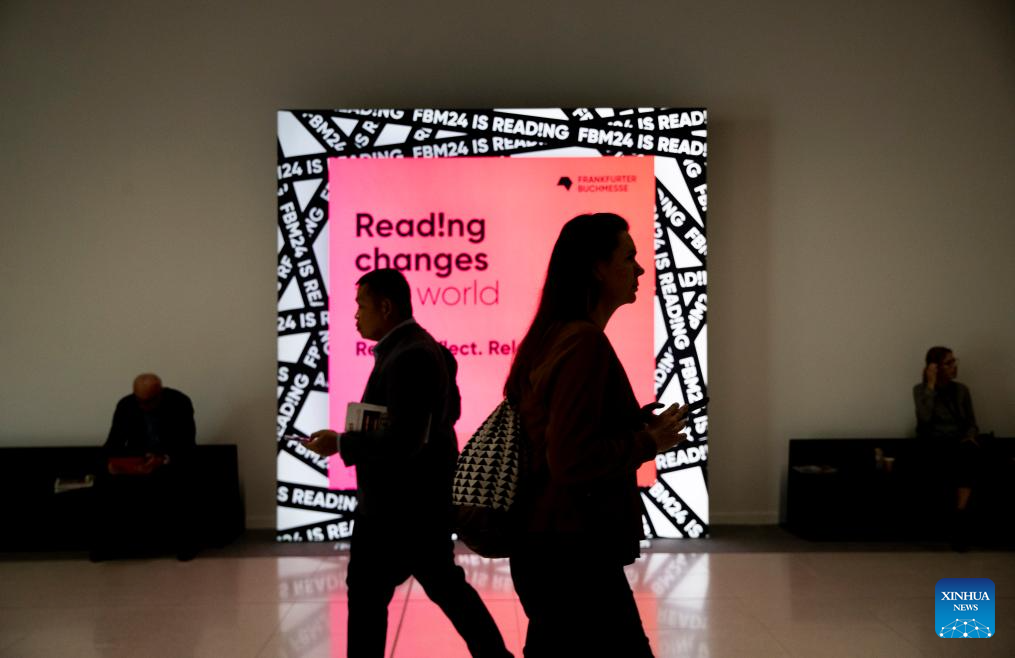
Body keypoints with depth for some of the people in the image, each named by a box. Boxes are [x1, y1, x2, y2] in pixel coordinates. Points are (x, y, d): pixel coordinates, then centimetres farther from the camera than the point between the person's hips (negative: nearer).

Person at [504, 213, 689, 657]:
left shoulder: (551, 337, 10)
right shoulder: (585, 342, -19)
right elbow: (573, 461, -24)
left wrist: (635, 426, 11)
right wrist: (649, 441, -11)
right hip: (573, 553, -9)